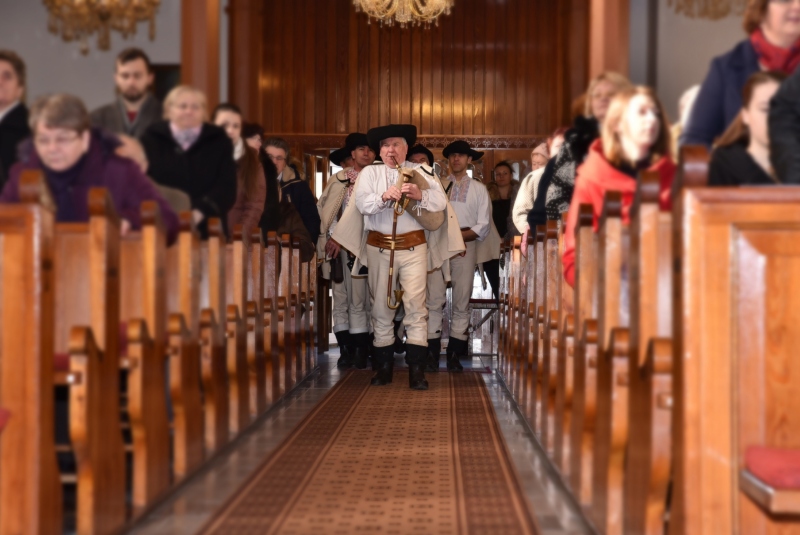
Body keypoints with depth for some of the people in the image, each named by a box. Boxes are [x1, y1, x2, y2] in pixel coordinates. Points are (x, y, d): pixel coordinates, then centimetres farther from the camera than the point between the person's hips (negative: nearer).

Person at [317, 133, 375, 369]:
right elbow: (323, 209, 6)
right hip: (343, 246, 2)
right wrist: (332, 238, -5)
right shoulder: (339, 179, 10)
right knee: (342, 297, 2)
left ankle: (361, 351, 1)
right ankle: (346, 349, 7)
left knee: (364, 298, -2)